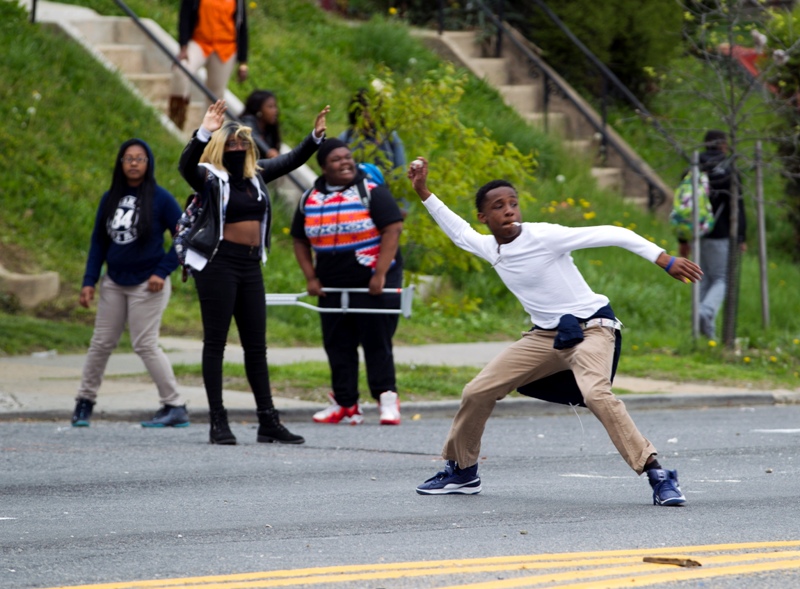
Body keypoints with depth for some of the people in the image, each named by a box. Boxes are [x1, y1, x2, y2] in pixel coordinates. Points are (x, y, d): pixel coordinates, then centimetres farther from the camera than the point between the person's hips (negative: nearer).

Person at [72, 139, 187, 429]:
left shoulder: (160, 199, -8)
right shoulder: (110, 198, 5)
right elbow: (98, 242, 10)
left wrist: (163, 271, -12)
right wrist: (89, 281, 4)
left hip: (147, 285, -5)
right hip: (114, 283, 5)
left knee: (146, 345, -8)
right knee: (101, 343, 7)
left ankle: (175, 407, -1)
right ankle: (84, 401, 19)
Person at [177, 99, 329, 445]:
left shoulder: (255, 176, 14)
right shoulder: (209, 178, -6)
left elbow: (290, 162, 23)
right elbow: (186, 165, -26)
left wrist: (316, 137, 11)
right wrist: (204, 134, -41)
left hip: (250, 264, 7)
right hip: (217, 263, -7)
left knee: (256, 345, 9)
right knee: (215, 342, -2)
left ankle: (268, 421, 13)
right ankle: (218, 422, 0)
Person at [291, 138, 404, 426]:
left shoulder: (372, 193, -5)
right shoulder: (310, 200, 8)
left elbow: (392, 230, -11)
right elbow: (300, 241, 16)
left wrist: (380, 275, -17)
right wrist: (311, 278, 5)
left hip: (372, 282, -5)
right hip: (332, 287, 5)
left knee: (376, 342, -5)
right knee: (337, 345, 5)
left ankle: (387, 398, 1)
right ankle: (345, 404, 10)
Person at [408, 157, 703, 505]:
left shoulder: (544, 236, -19)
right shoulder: (489, 248, 2)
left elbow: (613, 235, -21)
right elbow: (459, 232, 27)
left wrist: (665, 260, -27)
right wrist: (424, 193, 24)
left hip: (591, 327, -7)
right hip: (546, 335, 7)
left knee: (596, 394, -34)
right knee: (478, 392, 4)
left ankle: (658, 476, -33)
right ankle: (461, 472, 25)